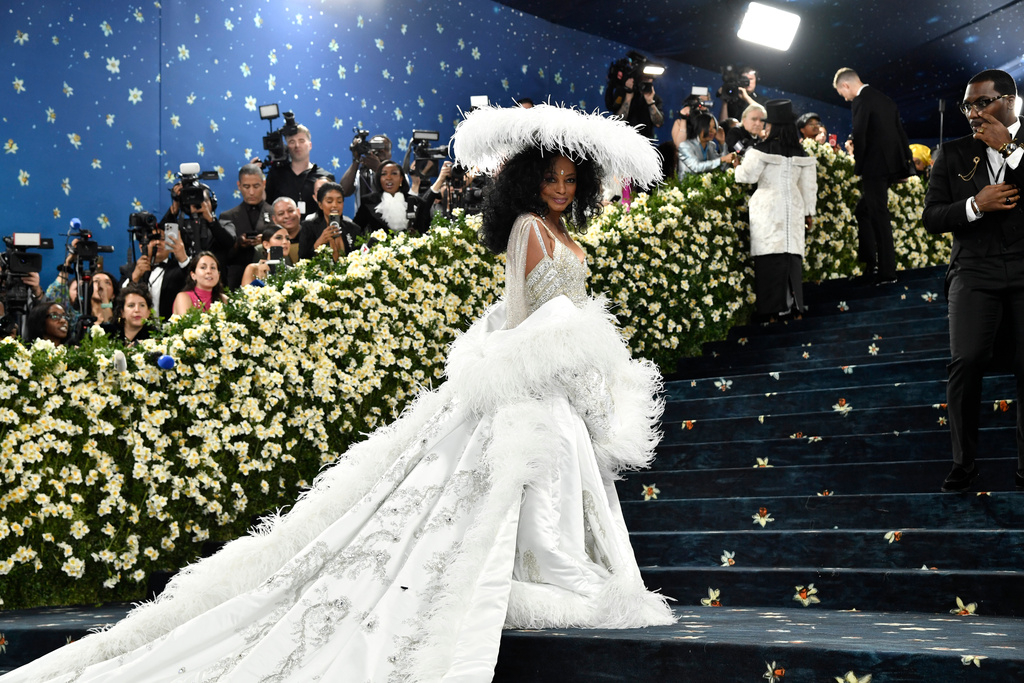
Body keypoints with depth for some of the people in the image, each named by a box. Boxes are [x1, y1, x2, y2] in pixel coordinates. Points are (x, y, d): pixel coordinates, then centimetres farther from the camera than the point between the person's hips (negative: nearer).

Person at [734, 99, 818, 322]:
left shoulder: (763, 149, -9)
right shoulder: (801, 154, 6)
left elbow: (747, 175, -5)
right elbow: (809, 186, 11)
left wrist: (737, 166, 16)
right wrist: (808, 212, 20)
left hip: (768, 208, -4)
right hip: (793, 209, 4)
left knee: (771, 256, -4)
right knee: (792, 254, 7)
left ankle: (772, 307, -6)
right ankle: (793, 304, 9)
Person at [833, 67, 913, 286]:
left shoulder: (860, 101, -11)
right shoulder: (885, 100, 16)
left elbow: (859, 136, -17)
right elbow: (900, 133, 17)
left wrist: (858, 166, -5)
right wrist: (905, 164, 19)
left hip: (874, 167, -9)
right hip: (891, 166, 9)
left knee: (879, 218, -4)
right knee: (863, 212, 17)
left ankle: (887, 272, 0)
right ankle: (871, 266, 18)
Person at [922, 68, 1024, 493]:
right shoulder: (952, 154, 12)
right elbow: (932, 218, 8)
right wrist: (976, 205, -8)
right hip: (975, 271, 1)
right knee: (966, 362, -14)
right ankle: (964, 462, 0)